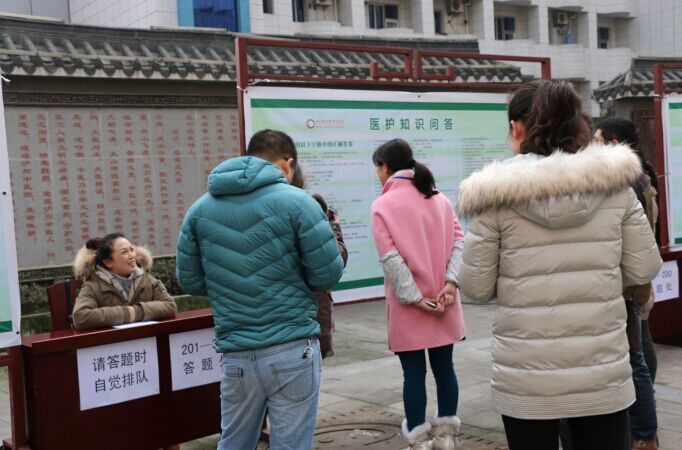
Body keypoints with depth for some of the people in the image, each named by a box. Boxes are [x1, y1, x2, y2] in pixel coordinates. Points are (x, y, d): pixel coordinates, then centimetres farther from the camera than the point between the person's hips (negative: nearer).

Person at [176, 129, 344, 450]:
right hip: (293, 350, -4)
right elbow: (328, 275, -6)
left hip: (236, 355, 4)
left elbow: (190, 282, 9)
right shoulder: (296, 201, -7)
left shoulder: (200, 208, 6)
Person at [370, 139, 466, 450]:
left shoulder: (382, 205, -7)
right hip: (443, 303, 5)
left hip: (408, 306, -5)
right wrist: (451, 282, -9)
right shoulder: (440, 199, 9)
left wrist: (414, 299, -14)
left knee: (414, 372, 3)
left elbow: (390, 259, -16)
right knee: (443, 366, 13)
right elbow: (458, 240, -1)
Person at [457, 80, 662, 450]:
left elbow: (476, 288, -7)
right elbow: (644, 269, 3)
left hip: (528, 380, -2)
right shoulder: (615, 183, -3)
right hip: (603, 372, 2)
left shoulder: (496, 195, -11)